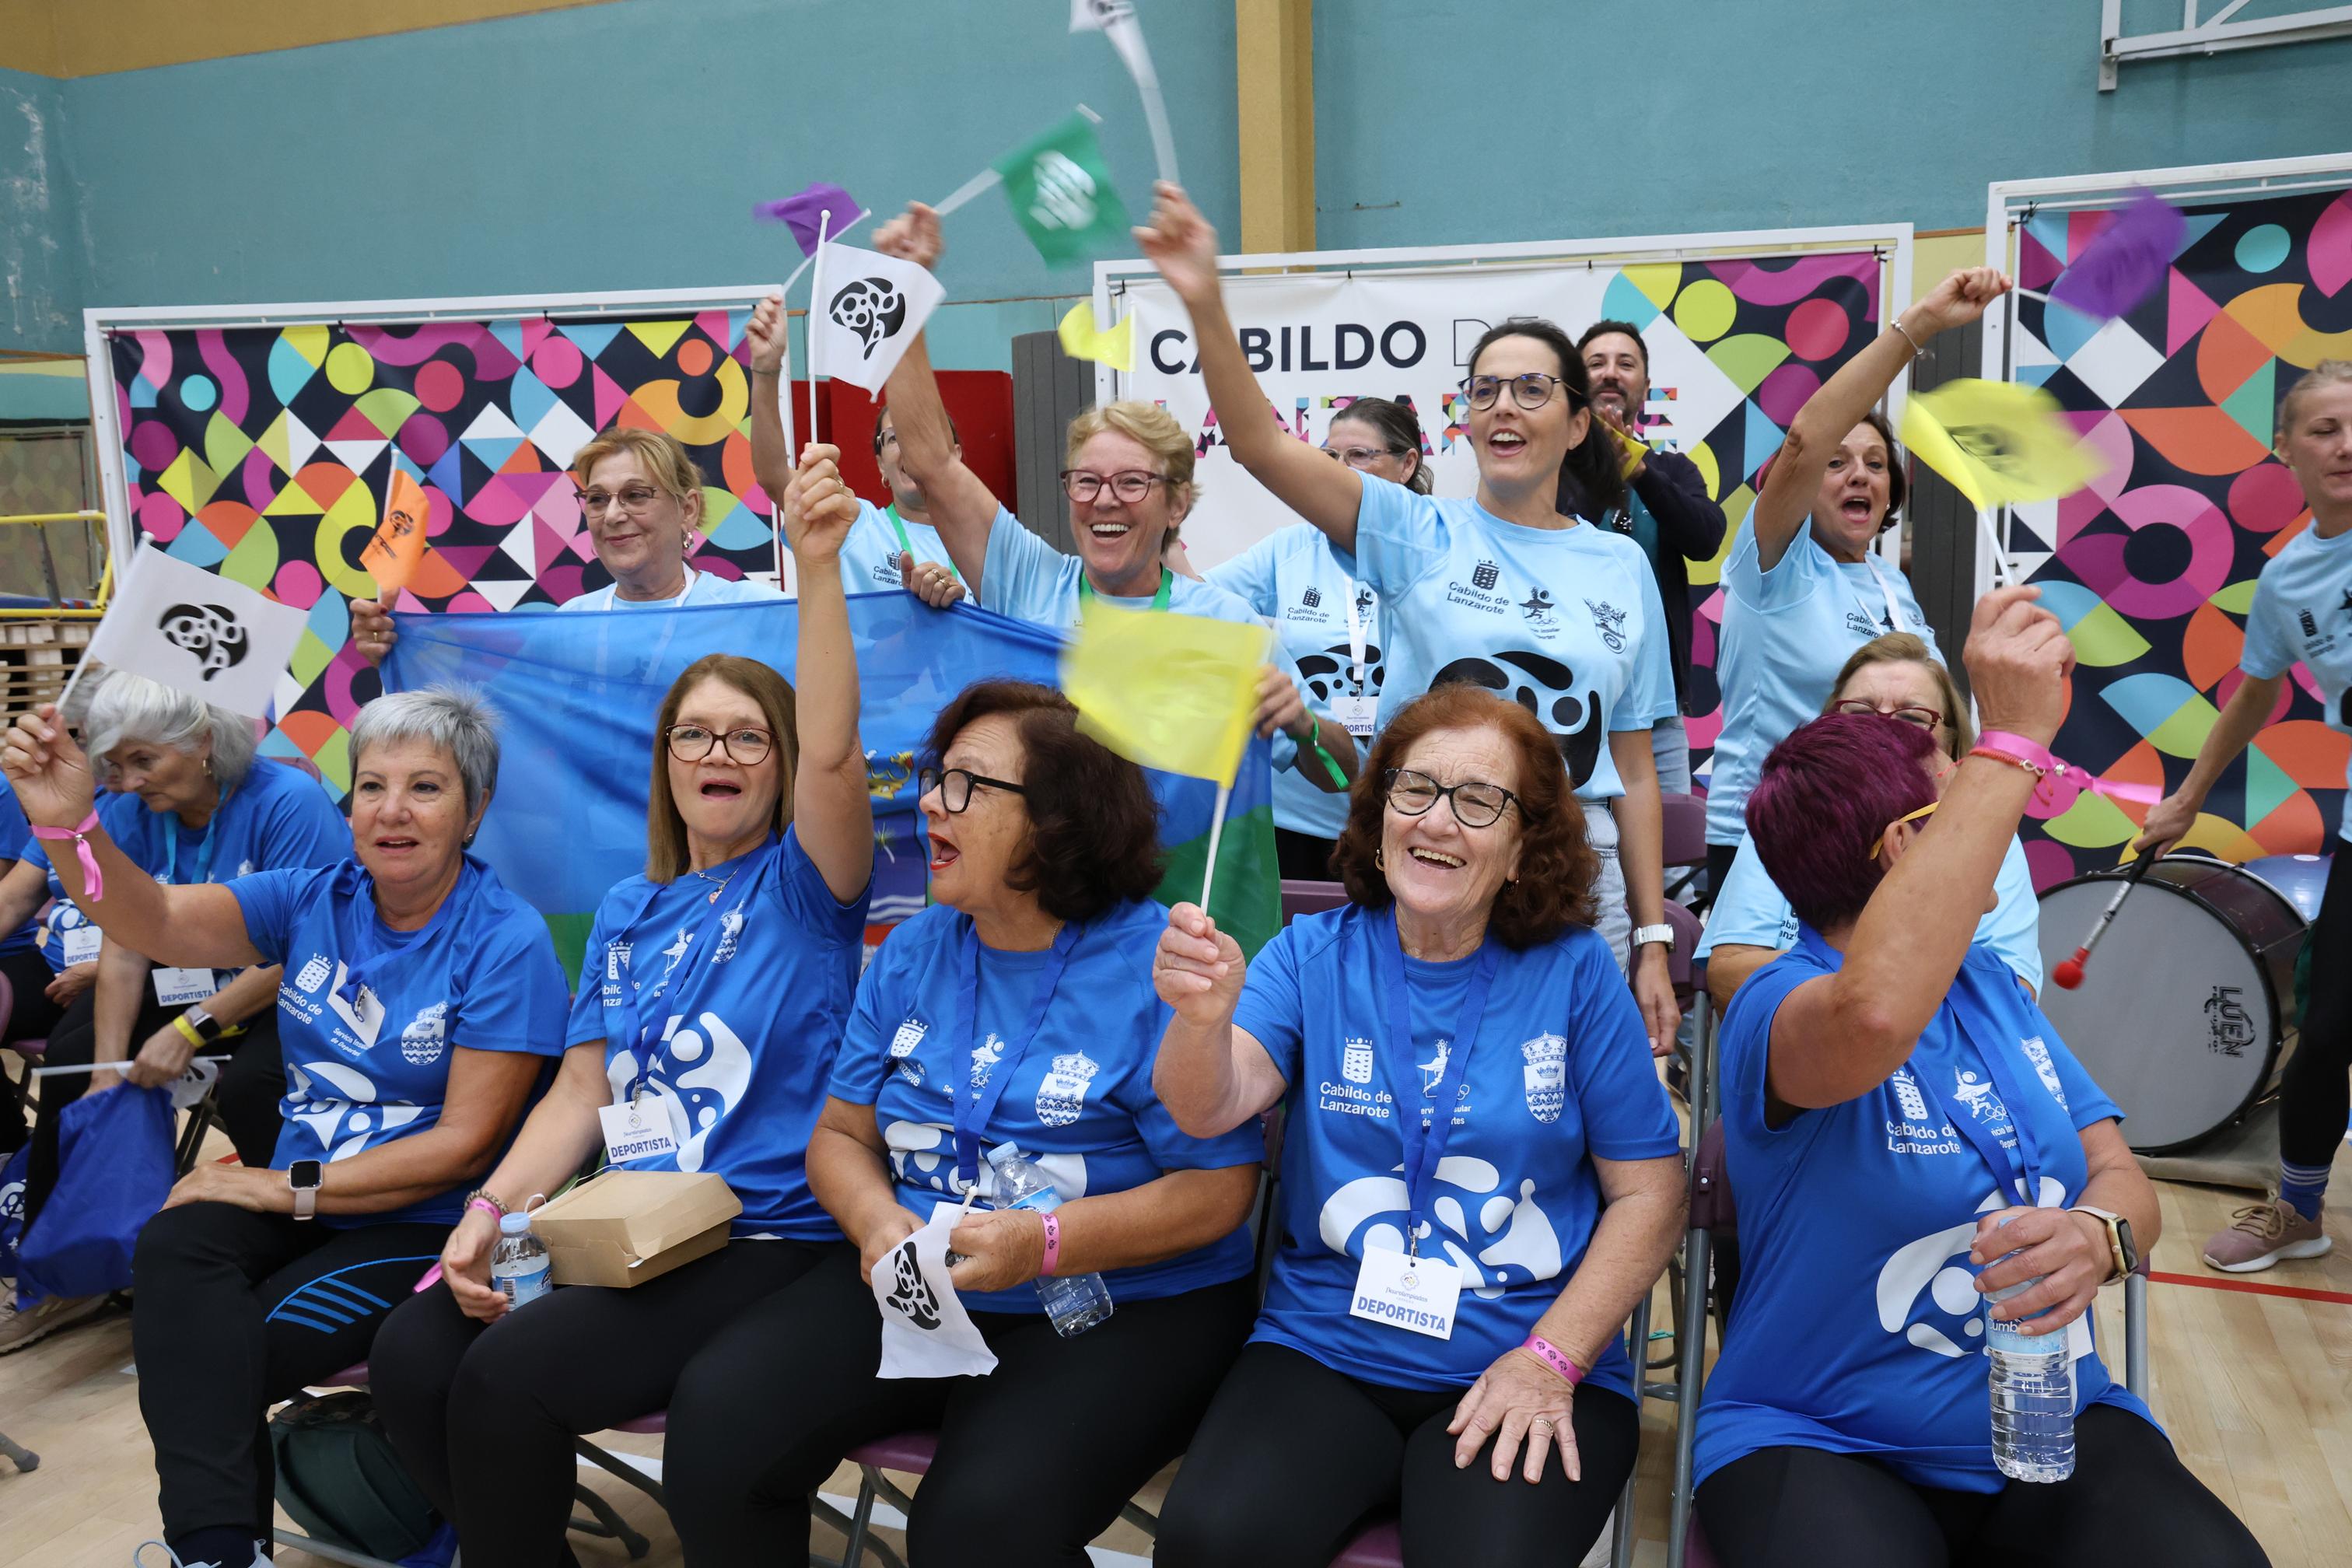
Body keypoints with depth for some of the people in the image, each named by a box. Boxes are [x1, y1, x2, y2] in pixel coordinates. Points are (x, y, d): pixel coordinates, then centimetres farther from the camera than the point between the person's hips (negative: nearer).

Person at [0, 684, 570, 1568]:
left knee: (223, 1357, -22)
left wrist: (292, 1187, -15)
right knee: (174, 1244, -26)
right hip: (293, 1202, 5)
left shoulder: (507, 941, -12)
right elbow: (158, 923, -10)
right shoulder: (315, 900, 6)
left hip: (424, 1227, -5)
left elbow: (465, 1144, -13)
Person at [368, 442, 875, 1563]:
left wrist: (817, 567, -31)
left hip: (767, 1240, -6)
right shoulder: (627, 915, 16)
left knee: (510, 1378, -24)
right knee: (409, 1356, -16)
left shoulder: (803, 883, -1)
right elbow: (578, 1096, 13)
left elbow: (833, 754, -22)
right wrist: (492, 1207, -4)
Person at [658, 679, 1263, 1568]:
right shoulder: (913, 955, 9)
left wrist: (1040, 1246, -23)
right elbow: (842, 1134, 13)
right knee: (719, 1410, -14)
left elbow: (1220, 1188, -13)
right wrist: (877, 1221, -10)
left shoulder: (1161, 969, -11)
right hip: (907, 1291, 6)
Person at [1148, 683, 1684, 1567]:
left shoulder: (1573, 972, 0)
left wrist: (1550, 1360, -8)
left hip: (1532, 1369, -1)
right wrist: (1204, 1016, -35)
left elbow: (1649, 1194, 2)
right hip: (1323, 1352, 2)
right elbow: (1210, 1108, -13)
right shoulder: (1314, 954, 3)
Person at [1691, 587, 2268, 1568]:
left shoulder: (1993, 989, 12)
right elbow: (1876, 1016, -38)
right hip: (1821, 1444, -5)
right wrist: (2009, 746, -32)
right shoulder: (1777, 1008, -14)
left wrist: (2100, 1235, -17)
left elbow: (2119, 1174, 9)